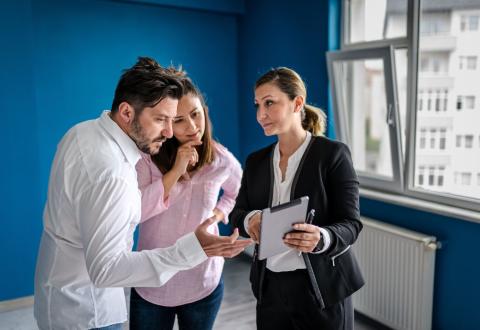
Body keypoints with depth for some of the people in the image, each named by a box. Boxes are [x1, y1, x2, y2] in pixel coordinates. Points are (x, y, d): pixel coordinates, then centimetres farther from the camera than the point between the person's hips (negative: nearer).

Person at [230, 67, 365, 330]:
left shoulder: (333, 153, -9)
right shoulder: (256, 161, 6)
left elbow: (350, 224, -12)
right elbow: (237, 214, 5)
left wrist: (321, 239, -32)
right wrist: (250, 219, -18)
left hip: (322, 287, -4)